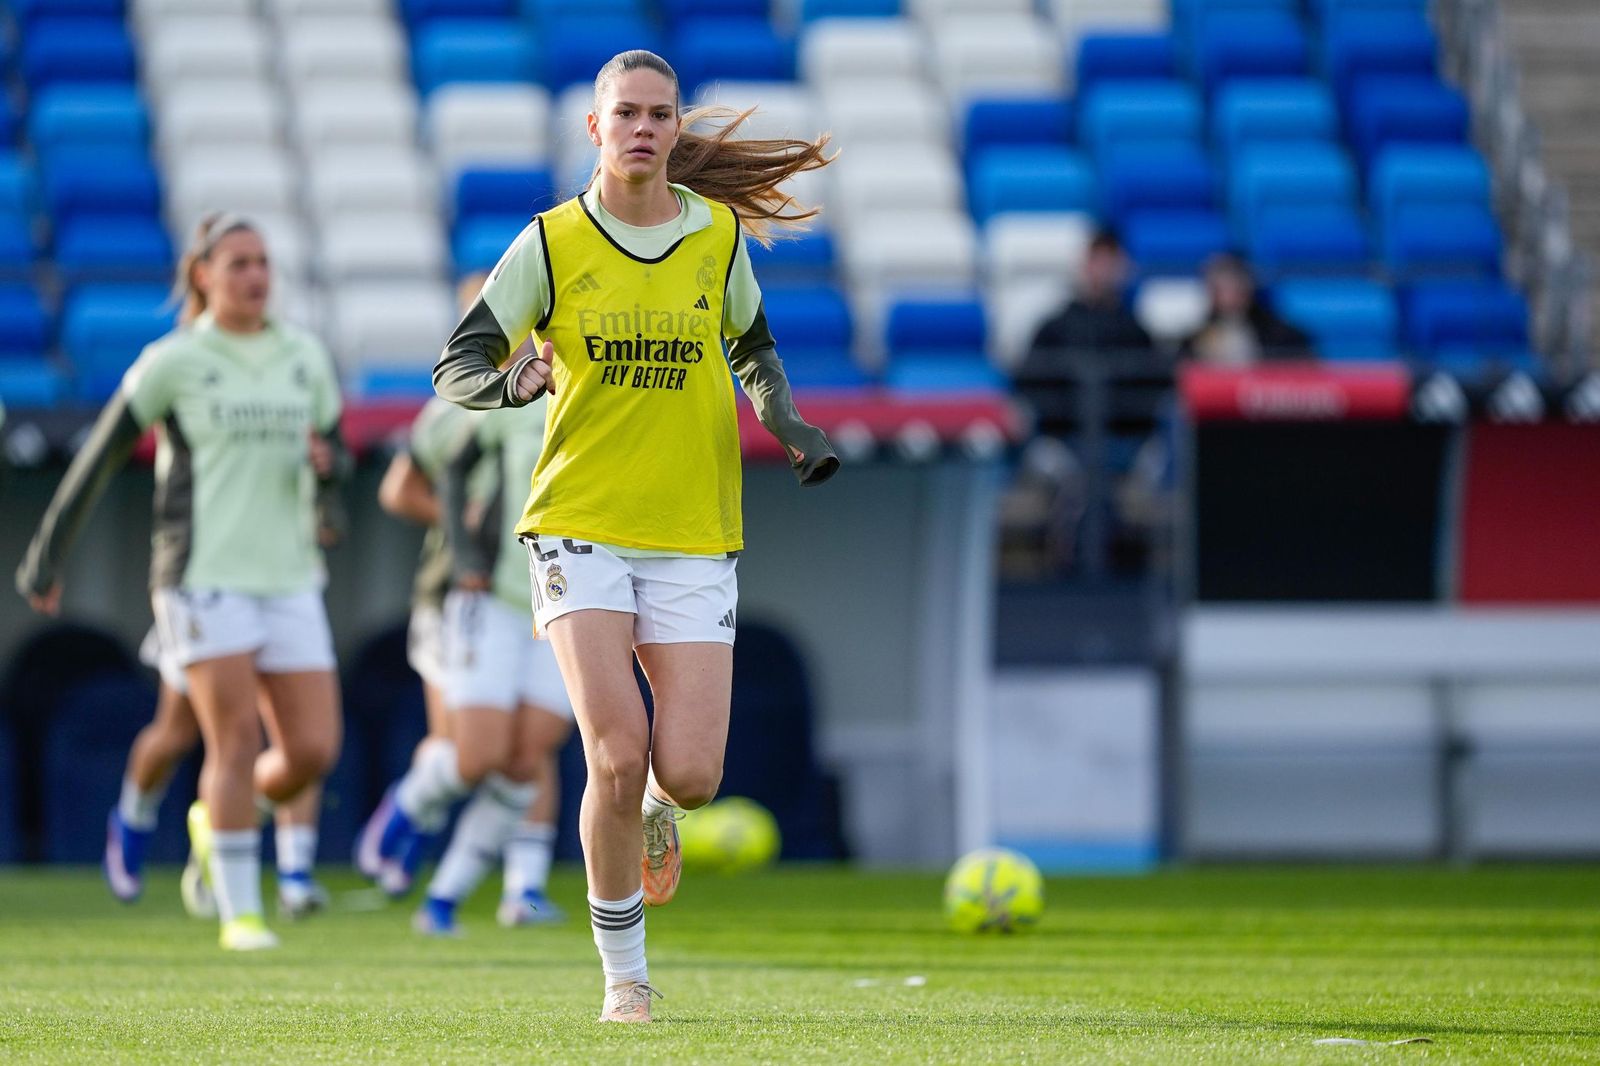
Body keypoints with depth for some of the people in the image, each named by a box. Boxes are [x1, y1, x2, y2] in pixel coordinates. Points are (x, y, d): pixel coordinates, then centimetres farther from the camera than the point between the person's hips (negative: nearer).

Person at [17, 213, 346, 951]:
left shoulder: (304, 358, 11)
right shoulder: (172, 362, -2)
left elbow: (335, 459, 20)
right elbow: (100, 456, 3)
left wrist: (325, 463, -6)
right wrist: (46, 558, 5)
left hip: (289, 578, 5)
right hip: (204, 577, -5)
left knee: (313, 751, -3)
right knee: (237, 739, -13)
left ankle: (217, 819, 26)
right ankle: (239, 912, -7)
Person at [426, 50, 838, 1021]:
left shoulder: (718, 235, 5)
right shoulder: (550, 244, -2)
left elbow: (753, 348, 23)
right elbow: (456, 368, -1)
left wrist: (787, 421, 4)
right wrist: (509, 381, -23)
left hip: (695, 538, 2)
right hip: (581, 529, -2)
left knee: (690, 776, -9)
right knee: (618, 757, -16)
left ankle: (655, 811, 31)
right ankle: (623, 967, 2)